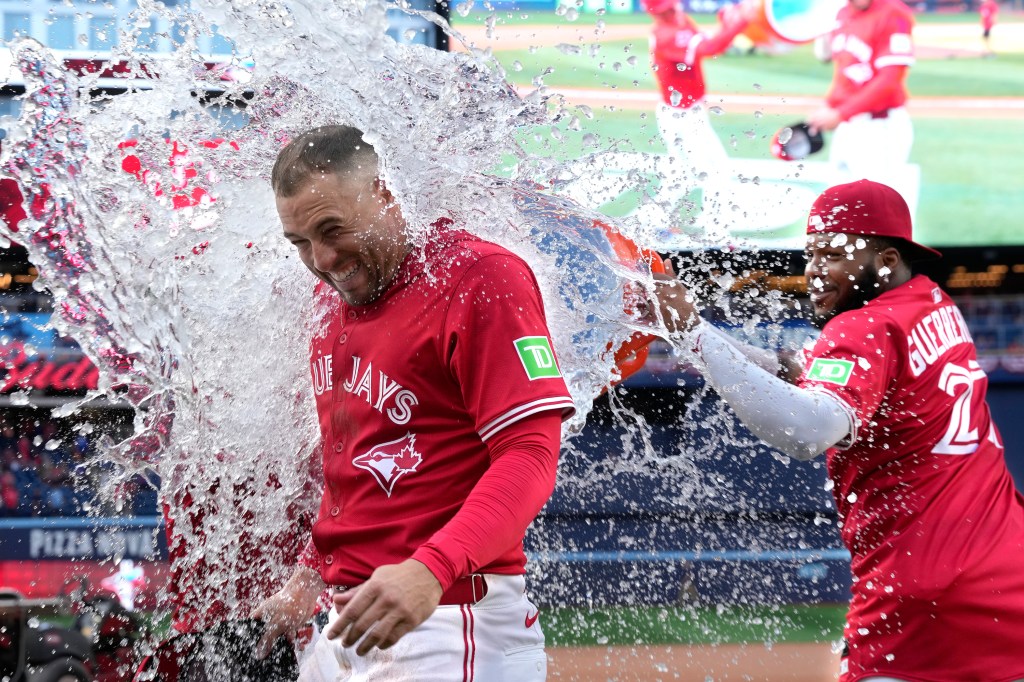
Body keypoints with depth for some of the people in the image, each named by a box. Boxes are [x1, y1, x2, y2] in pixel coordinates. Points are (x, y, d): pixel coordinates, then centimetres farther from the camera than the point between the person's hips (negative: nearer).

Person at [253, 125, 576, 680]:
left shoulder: (481, 279, -13)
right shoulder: (332, 297, 14)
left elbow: (530, 457, -21)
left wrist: (432, 570, -33)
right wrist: (312, 575, 19)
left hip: (452, 616, -8)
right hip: (353, 614, 8)